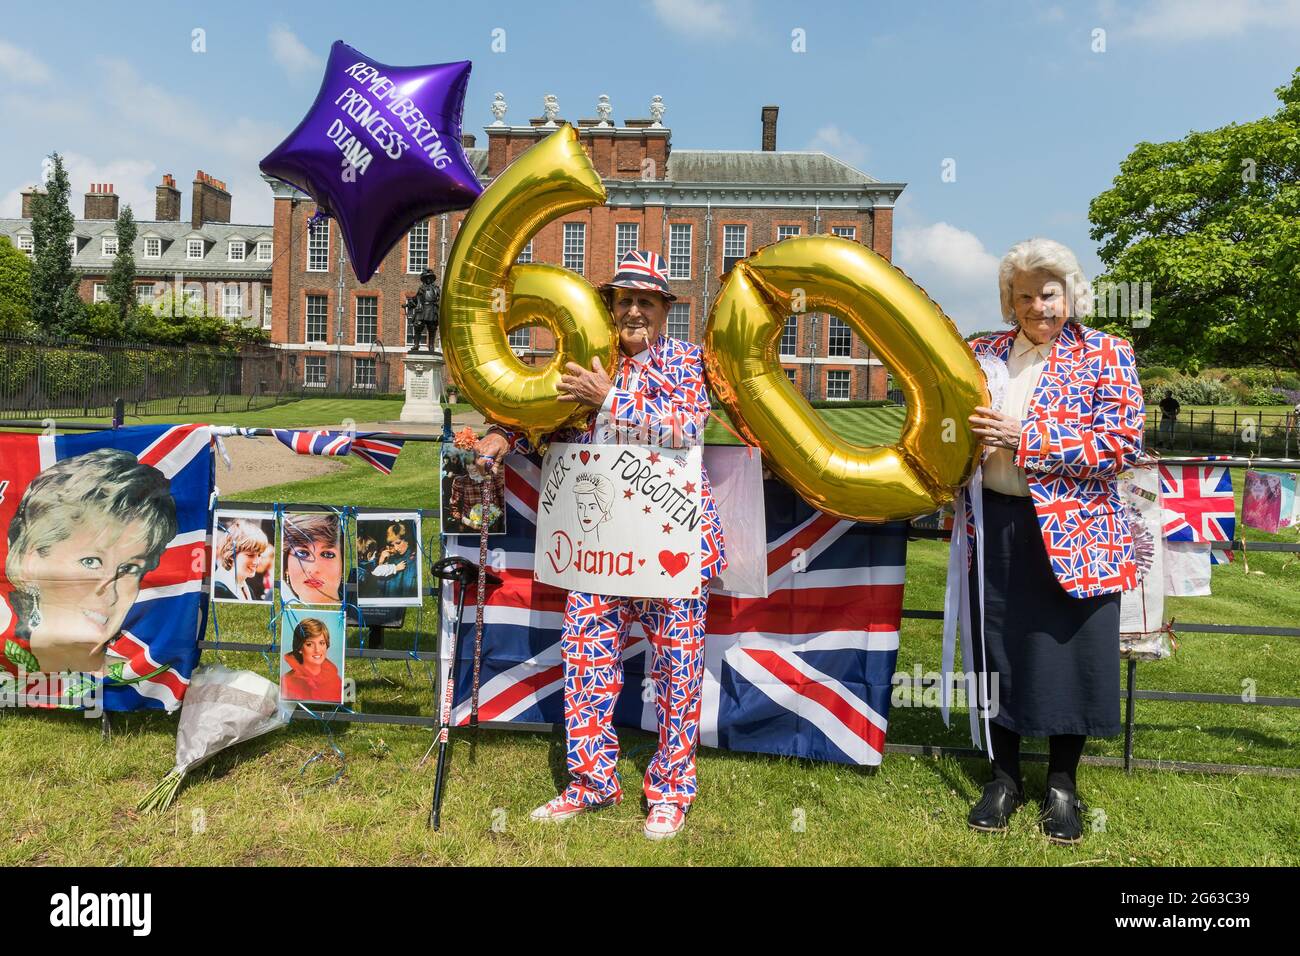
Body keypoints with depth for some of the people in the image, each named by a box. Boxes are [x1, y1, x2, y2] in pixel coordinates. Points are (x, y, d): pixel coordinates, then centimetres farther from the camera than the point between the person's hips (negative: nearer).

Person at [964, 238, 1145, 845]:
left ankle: (1062, 784, 24)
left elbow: (1123, 445, -12)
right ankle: (1004, 777, 26)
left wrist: (1025, 439, -19)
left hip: (1074, 530, -3)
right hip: (996, 526, 3)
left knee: (1070, 649, 4)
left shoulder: (1105, 355, -2)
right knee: (997, 648, 9)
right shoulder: (985, 352, 10)